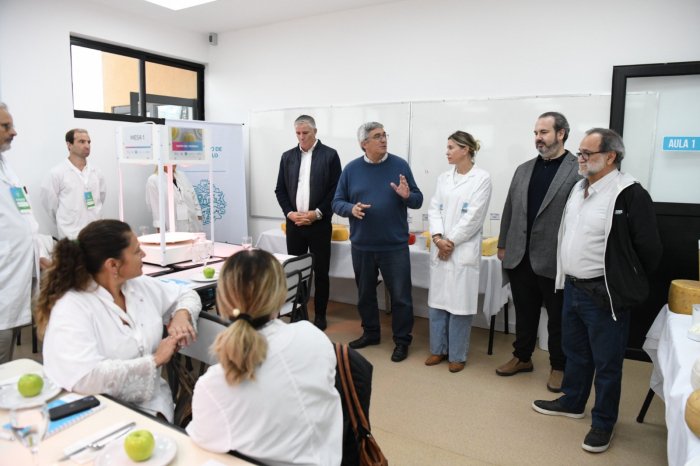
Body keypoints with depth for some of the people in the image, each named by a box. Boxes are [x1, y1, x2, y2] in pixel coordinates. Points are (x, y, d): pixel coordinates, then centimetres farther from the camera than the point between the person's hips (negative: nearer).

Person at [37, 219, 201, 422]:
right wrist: (155, 360, -21)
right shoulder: (71, 308, -16)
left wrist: (181, 315, -4)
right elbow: (84, 377, -29)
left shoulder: (140, 286, 3)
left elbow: (186, 295, 19)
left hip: (152, 405, 4)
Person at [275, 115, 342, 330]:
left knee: (321, 272, 5)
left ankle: (320, 315, 18)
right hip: (294, 223, 3)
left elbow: (336, 190, -6)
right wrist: (290, 213, -5)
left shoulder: (330, 155, -2)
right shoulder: (288, 156, 9)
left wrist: (317, 213, -13)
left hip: (319, 224, -3)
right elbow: (280, 189, 9)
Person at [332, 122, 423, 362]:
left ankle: (402, 340, 20)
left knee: (400, 296, 4)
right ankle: (370, 333, 35)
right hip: (361, 246, 2)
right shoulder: (351, 169, 1)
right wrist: (351, 209, -18)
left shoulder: (400, 165, -2)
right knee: (365, 293, 16)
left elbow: (418, 200, 1)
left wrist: (407, 196, -21)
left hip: (395, 246, -2)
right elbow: (337, 202, 2)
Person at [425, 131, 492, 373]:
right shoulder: (444, 178, 11)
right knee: (437, 300, 10)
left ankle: (457, 355, 17)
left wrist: (451, 242, -12)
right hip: (440, 248, 5)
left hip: (464, 250, -5)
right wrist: (438, 238, -10)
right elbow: (434, 209, 5)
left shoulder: (482, 178, -5)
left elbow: (473, 217, -12)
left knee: (459, 303, 1)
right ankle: (439, 349, 26)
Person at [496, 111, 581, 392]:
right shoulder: (523, 169, 11)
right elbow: (509, 209, 13)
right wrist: (503, 244, 13)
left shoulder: (579, 170, -8)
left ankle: (558, 366, 28)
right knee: (524, 314, 18)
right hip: (520, 257, 5)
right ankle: (522, 357, 34)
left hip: (555, 260, -5)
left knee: (558, 318, 11)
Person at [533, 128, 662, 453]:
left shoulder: (629, 194, -17)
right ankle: (572, 402, 41)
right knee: (575, 352, 23)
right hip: (572, 288, 8)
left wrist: (626, 284, -1)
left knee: (606, 362, 9)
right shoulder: (578, 188, 9)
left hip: (604, 295, -8)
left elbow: (649, 249, -13)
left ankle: (603, 423, 26)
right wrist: (570, 279, 16)